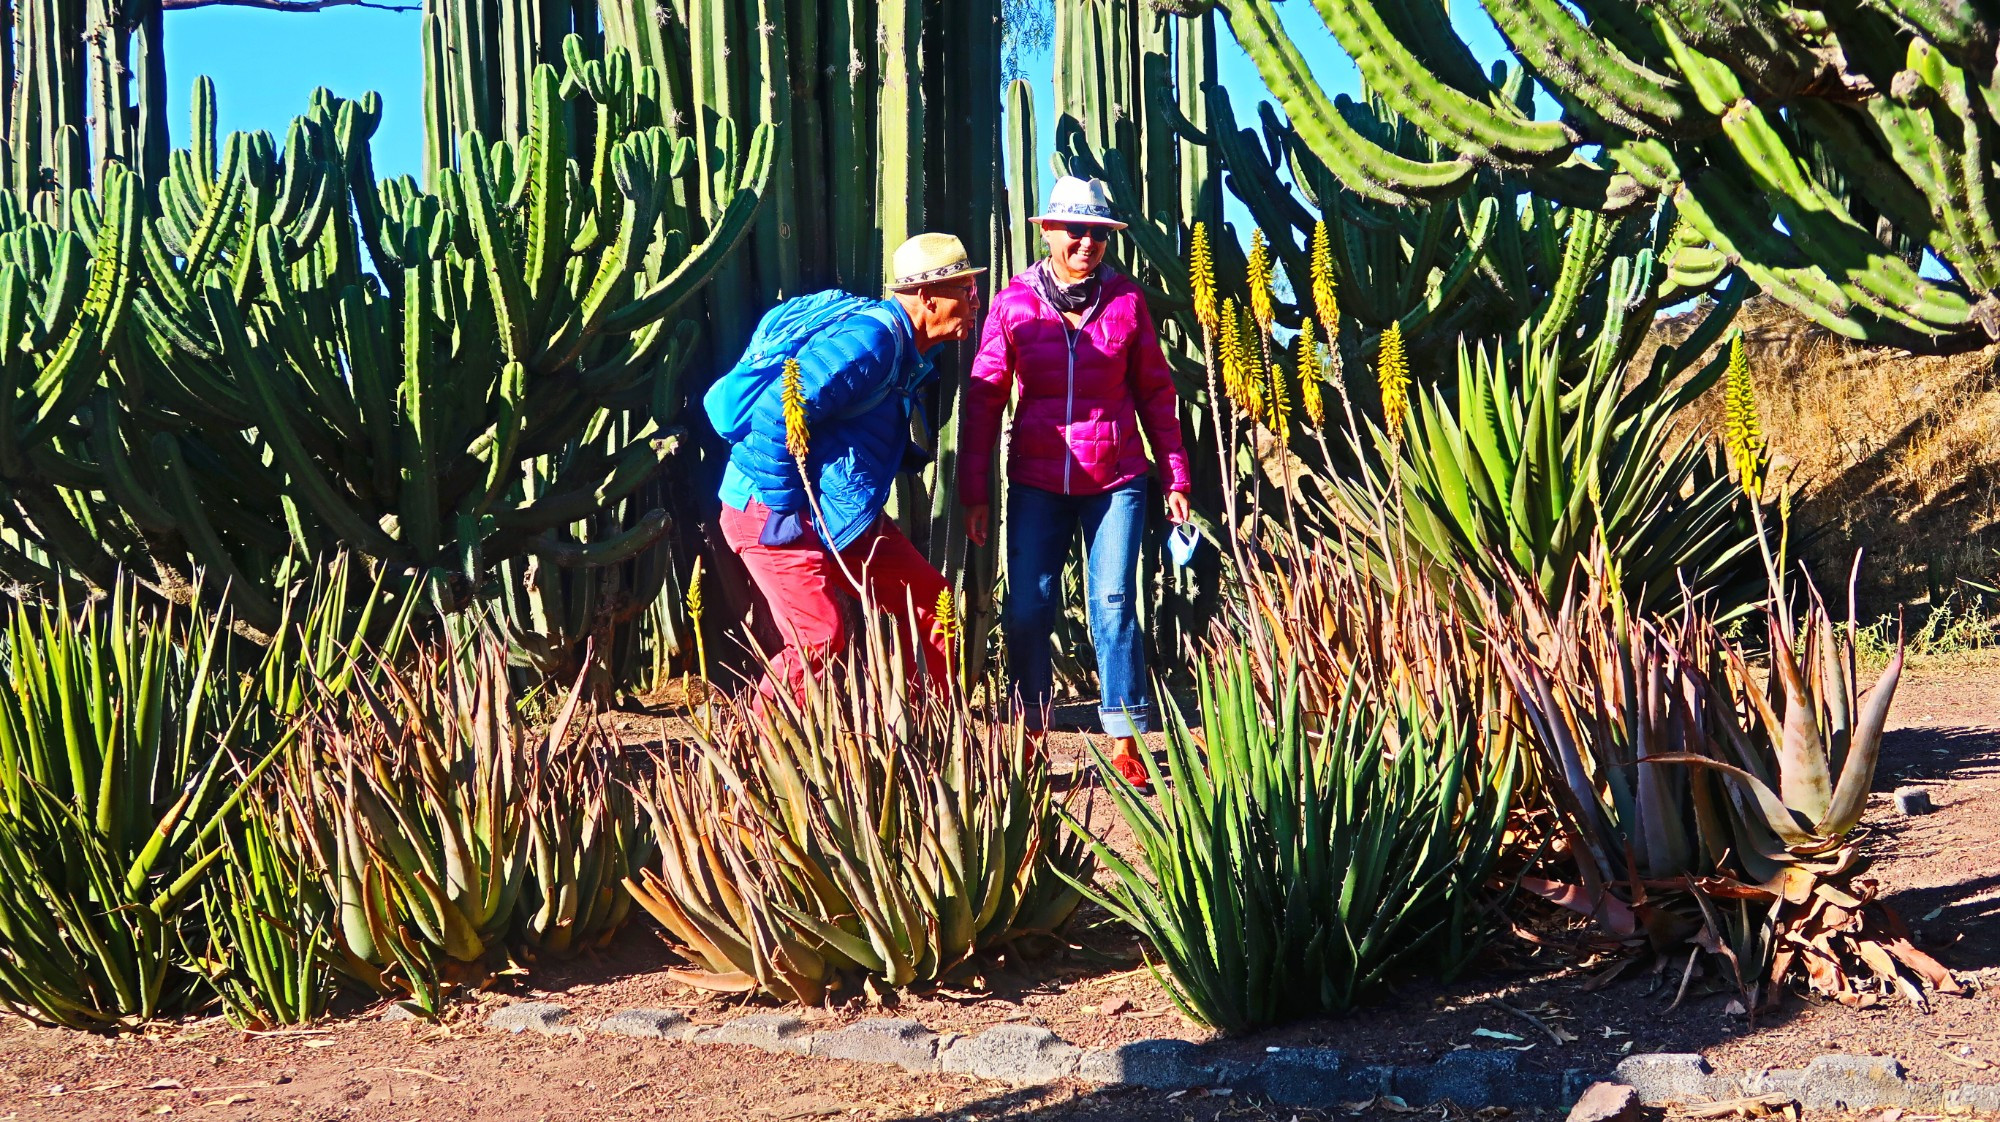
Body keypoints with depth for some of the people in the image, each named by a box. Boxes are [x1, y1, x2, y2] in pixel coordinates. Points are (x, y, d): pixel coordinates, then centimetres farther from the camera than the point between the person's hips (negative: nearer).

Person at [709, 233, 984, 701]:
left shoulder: (910, 350, 9)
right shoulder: (870, 341, -23)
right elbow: (775, 414, -30)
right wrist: (784, 507, -24)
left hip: (840, 516, 10)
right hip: (772, 515, -10)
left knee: (932, 605, 8)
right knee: (820, 640, -20)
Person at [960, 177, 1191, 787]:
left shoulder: (1126, 300, 0)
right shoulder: (1013, 303, -2)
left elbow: (1154, 391, 8)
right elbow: (984, 398, 1)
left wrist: (1176, 475, 6)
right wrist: (974, 492, -1)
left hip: (1116, 478, 0)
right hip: (1038, 480, 0)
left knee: (1114, 602, -5)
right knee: (1028, 607, -2)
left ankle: (1124, 742, 2)